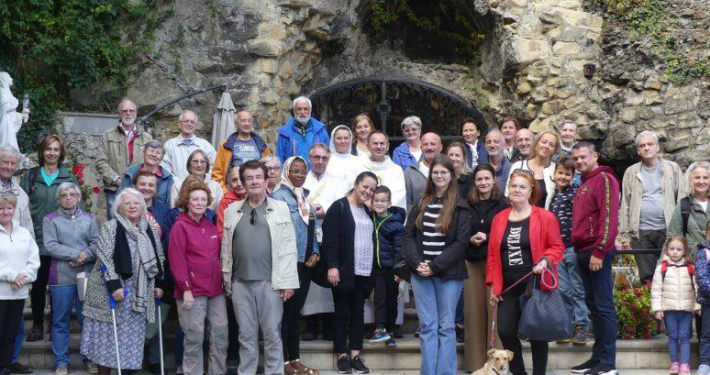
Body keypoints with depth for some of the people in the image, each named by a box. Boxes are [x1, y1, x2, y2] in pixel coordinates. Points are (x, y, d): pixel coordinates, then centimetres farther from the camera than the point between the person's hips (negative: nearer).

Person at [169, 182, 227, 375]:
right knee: (194, 337, -2)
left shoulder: (211, 227, 14)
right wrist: (185, 289, -15)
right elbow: (176, 260, -11)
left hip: (216, 290, 6)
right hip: (192, 292, -6)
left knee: (221, 333, 6)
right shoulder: (180, 227, -6)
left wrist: (222, 280, 15)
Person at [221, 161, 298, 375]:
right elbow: (226, 248, 11)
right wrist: (226, 280, 7)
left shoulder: (280, 208, 3)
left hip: (270, 281, -2)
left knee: (272, 333, 2)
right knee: (246, 335, 8)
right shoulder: (232, 210, 11)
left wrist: (287, 281, -7)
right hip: (240, 282, 2)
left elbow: (289, 247, -1)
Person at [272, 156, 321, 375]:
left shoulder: (305, 197, 16)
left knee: (296, 311, 11)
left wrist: (315, 253, 4)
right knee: (285, 311, -3)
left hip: (305, 264, 7)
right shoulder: (280, 196, -8)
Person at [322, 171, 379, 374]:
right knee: (342, 313, 1)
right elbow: (329, 239, -13)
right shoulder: (339, 207, -6)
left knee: (358, 313, 7)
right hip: (344, 271, -6)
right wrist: (332, 266, -21)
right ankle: (342, 355, 7)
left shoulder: (367, 211, 16)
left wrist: (373, 270, 13)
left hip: (364, 272, 6)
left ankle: (355, 355, 10)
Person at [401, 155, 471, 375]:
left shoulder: (460, 207, 1)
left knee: (446, 327, 1)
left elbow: (461, 241, -7)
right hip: (421, 273, 3)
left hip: (448, 274, -3)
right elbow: (408, 235, 8)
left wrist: (435, 266, -13)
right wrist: (417, 264, -8)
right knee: (427, 326, 2)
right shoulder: (420, 204, 13)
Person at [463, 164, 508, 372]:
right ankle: (475, 362, 10)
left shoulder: (503, 204, 0)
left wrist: (487, 238, -13)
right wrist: (470, 239, -8)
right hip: (471, 263, 3)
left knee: (494, 310, -6)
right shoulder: (467, 205, 9)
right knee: (474, 311, 3)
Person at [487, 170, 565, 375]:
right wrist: (493, 285, 7)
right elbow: (493, 254, 12)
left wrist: (545, 260, -19)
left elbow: (557, 247, 1)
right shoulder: (499, 219, 9)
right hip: (508, 287, 4)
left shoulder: (545, 217, -3)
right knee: (505, 331, -2)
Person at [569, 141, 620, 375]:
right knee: (593, 304, 11)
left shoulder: (604, 179, -8)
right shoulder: (585, 183, 20)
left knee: (603, 305, -7)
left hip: (596, 252, -9)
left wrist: (599, 252, -20)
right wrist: (578, 246, 12)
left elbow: (609, 218, -17)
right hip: (583, 252, 9)